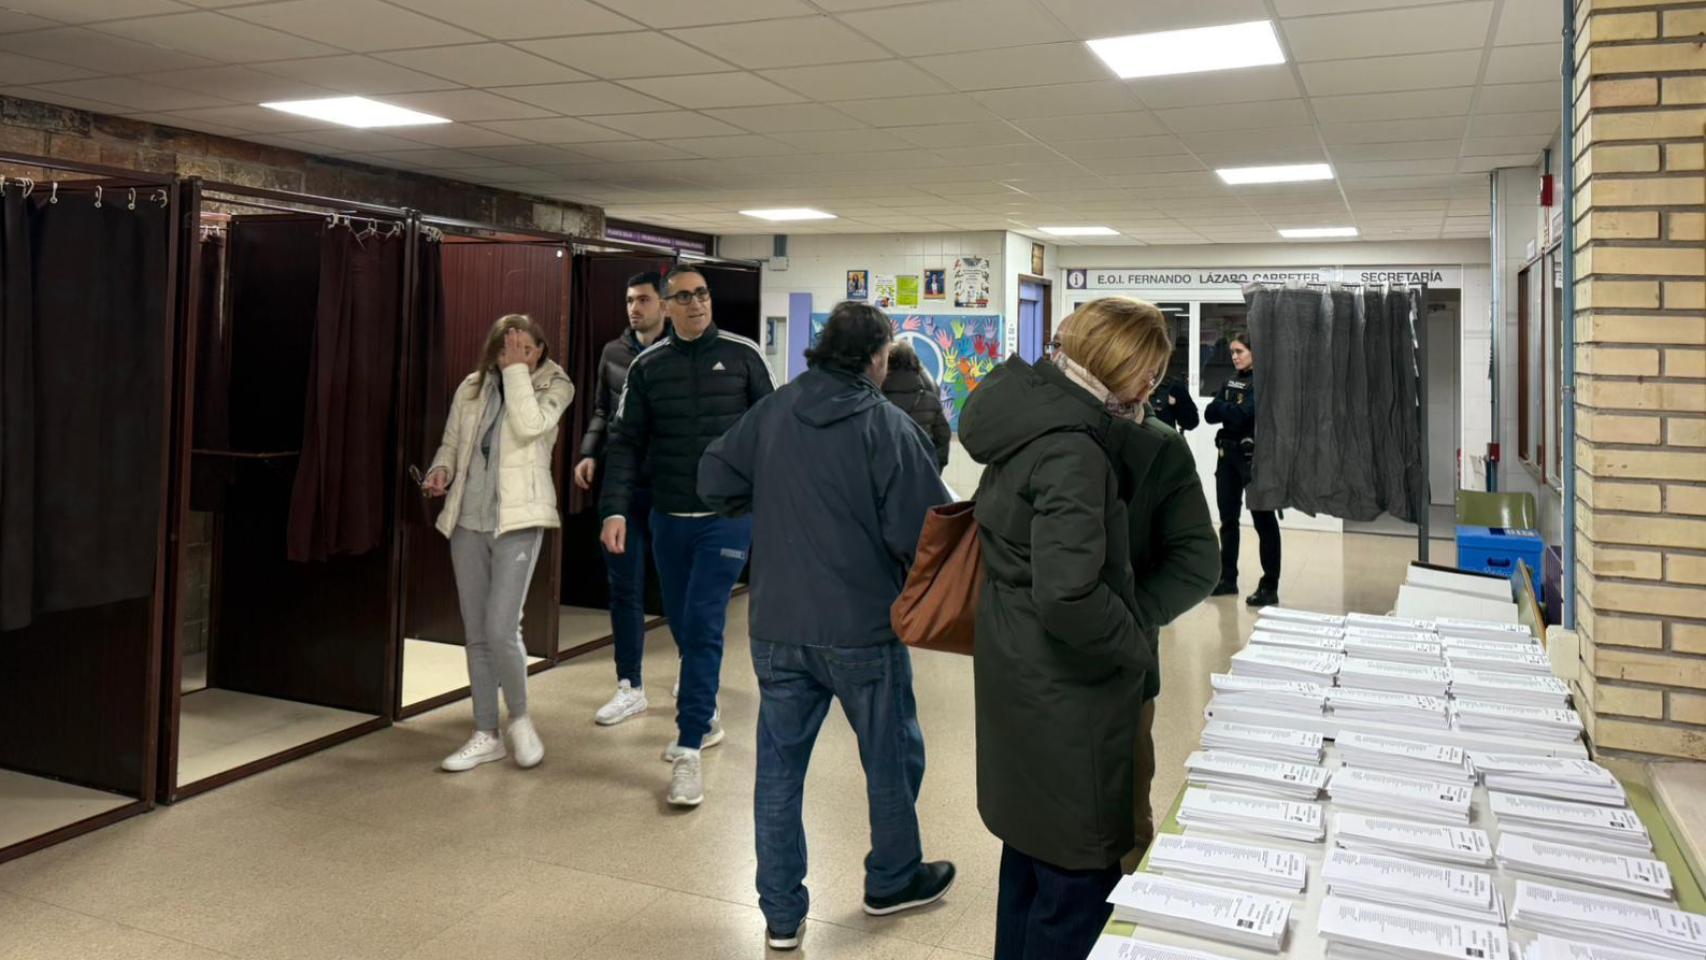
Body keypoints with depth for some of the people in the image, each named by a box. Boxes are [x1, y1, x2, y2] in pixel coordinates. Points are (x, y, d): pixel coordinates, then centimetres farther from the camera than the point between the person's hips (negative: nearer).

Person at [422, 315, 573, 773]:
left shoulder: (554, 386, -1)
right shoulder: (472, 387, 8)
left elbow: (529, 426, -20)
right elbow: (450, 442, 16)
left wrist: (518, 371, -14)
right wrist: (441, 471, -4)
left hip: (517, 520, -4)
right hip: (467, 519, 4)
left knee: (500, 629, -12)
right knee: (476, 633, 9)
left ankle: (520, 718, 13)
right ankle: (486, 735, 21)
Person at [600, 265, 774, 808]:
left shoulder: (743, 355, -1)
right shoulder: (647, 366, 4)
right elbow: (625, 442, 1)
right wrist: (615, 510, -10)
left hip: (728, 517, -3)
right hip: (669, 518, 3)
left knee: (702, 625, -9)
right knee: (682, 625, 14)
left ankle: (689, 750, -2)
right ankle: (704, 717, 37)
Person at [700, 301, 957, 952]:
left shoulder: (771, 412, 0)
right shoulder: (887, 426, -15)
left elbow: (715, 481, 5)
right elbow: (925, 531, -19)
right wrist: (924, 583, 2)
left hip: (776, 626, 4)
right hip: (863, 629, -4)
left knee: (779, 765, 13)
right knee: (892, 758, 18)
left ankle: (781, 912, 21)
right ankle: (893, 880, 36)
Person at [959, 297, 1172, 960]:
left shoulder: (1028, 414, 4)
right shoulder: (1071, 451, -24)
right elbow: (1067, 595, -32)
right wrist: (1140, 647, -16)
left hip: (1017, 675, 10)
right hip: (1064, 699, -10)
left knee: (1032, 854, 25)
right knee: (1080, 880, 6)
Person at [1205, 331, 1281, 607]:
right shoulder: (1231, 380, 12)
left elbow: (1241, 414, -20)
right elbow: (1210, 414, 3)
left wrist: (1221, 406, -5)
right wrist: (1229, 409, -15)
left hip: (1254, 457, -7)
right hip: (1228, 455, 7)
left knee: (1263, 520, -1)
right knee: (1228, 519, 11)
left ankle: (1269, 587, 2)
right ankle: (1228, 579, 21)